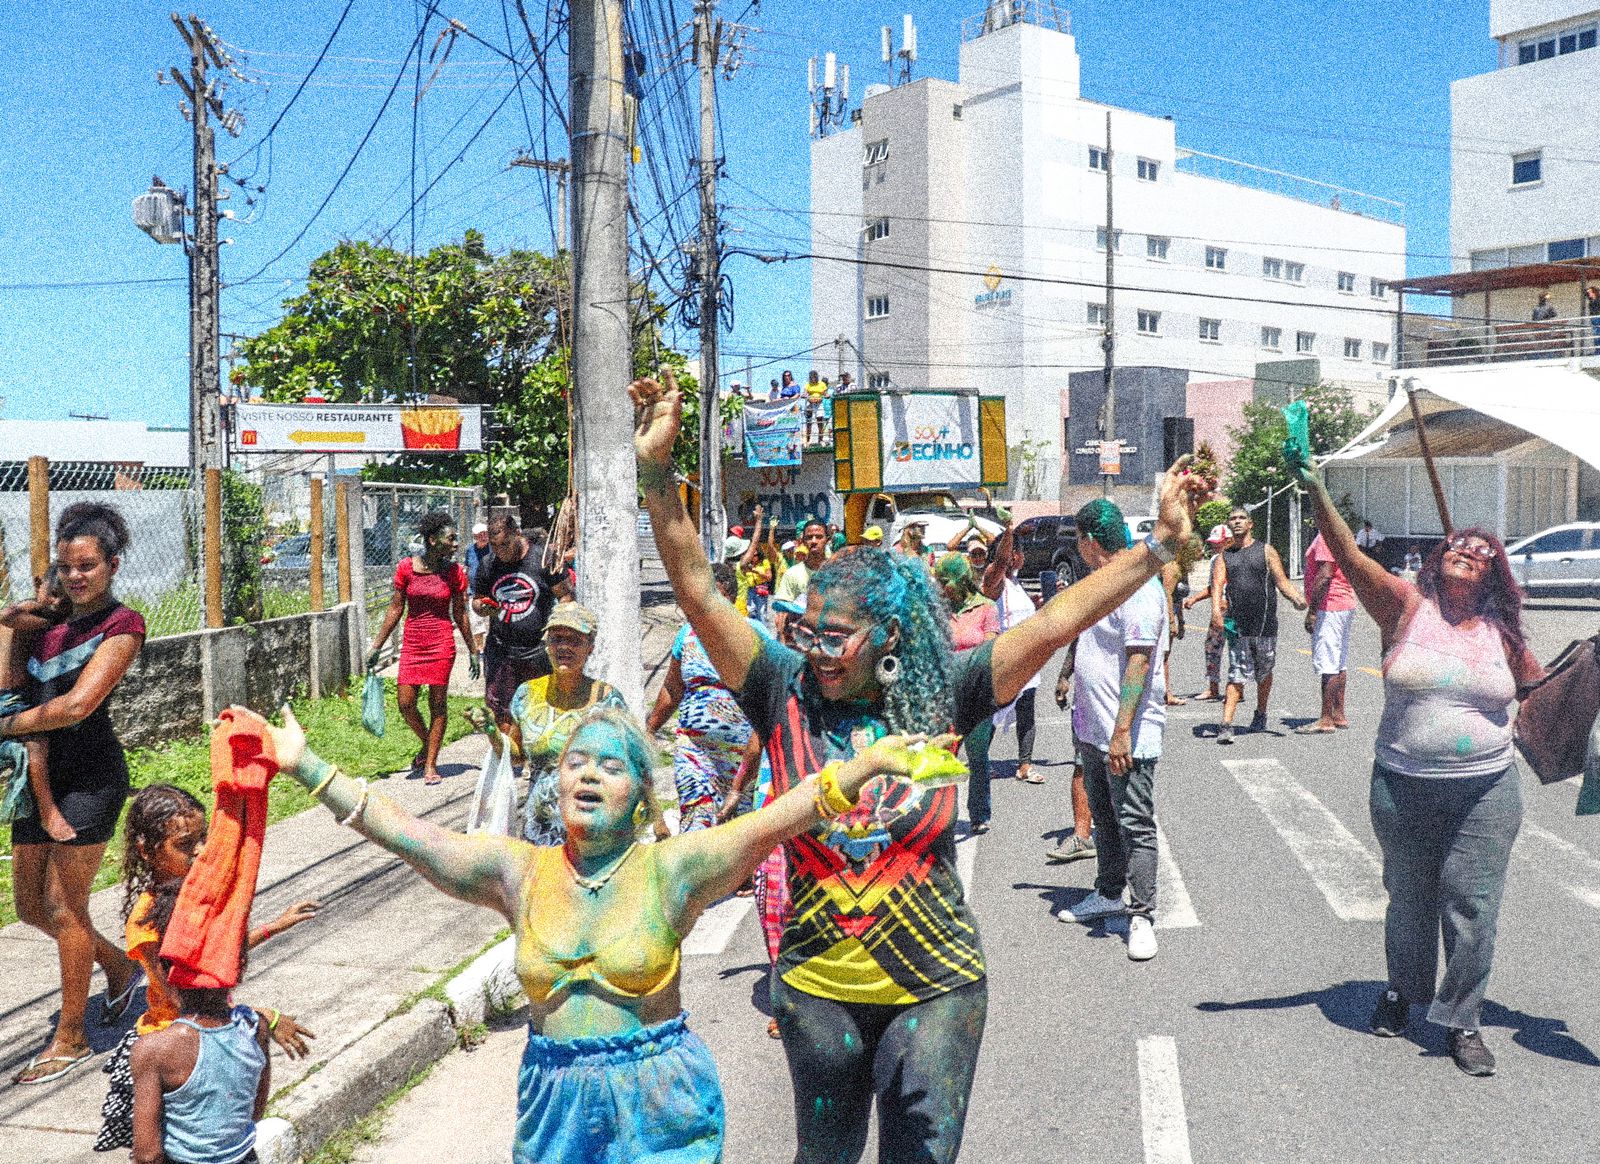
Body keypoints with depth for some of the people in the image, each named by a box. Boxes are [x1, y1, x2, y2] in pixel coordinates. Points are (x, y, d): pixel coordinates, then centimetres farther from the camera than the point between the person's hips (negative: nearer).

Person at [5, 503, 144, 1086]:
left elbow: (77, 704, -18)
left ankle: (70, 1038, 15)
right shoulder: (54, 623, 11)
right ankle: (120, 966, 36)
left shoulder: (121, 623, -10)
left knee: (63, 905, -1)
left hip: (91, 775, -8)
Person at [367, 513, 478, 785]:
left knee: (438, 704, 2)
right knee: (406, 704, 1)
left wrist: (472, 651, 8)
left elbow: (460, 614, 6)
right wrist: (376, 647, 6)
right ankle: (427, 744, 29)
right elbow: (395, 609, 5)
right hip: (412, 643, 1)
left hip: (442, 643, -1)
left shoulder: (455, 571, -2)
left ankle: (431, 764, 12)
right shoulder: (406, 567, -2)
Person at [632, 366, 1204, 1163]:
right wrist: (656, 472, -21)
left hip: (935, 986, -1)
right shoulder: (787, 695, -7)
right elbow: (697, 591, -13)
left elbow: (1054, 624, -11)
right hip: (818, 989, 2)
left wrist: (1161, 544, -15)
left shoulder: (941, 698, -8)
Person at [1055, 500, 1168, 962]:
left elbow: (1138, 663, -25)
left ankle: (1141, 917, 4)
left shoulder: (1140, 587, -19)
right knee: (1104, 818, 20)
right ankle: (1108, 894, 34)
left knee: (1135, 826, -3)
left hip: (1127, 734, -10)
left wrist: (1122, 732, -27)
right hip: (1093, 730, 10)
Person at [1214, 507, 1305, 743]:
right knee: (1237, 675, -8)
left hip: (1265, 623, 0)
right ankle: (1226, 725, -14)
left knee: (1264, 672, 14)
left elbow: (1282, 581, 0)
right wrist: (1216, 608, -23)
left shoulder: (1266, 551, 5)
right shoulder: (1225, 555, 10)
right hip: (1237, 625, 0)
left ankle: (1260, 714, 35)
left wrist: (1296, 598, -21)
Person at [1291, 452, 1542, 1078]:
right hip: (1404, 788, -1)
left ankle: (1462, 1020, 19)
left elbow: (1542, 687, 20)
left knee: (1472, 907, 2)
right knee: (1408, 900, 15)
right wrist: (1314, 488, -28)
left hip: (1485, 791, 1)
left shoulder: (1501, 630, 3)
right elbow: (1349, 555, -18)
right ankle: (1403, 990, 39)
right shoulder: (1406, 606, -5)